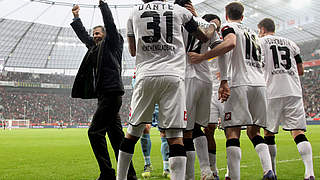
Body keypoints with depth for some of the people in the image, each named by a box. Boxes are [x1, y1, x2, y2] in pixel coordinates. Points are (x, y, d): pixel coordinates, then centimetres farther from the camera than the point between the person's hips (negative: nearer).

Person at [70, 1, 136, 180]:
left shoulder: (112, 43, 5)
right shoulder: (95, 47, 25)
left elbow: (110, 23, -5)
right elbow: (83, 35, 37)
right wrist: (76, 17, 40)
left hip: (111, 94, -9)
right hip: (104, 95, 9)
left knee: (95, 131, -14)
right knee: (116, 135, 7)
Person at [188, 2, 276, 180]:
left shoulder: (229, 27, 6)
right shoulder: (252, 33, 29)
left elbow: (230, 44, -17)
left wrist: (202, 57, -15)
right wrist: (226, 83, 29)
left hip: (241, 85, -7)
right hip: (260, 83, 7)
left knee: (233, 132, -8)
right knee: (254, 132, 13)